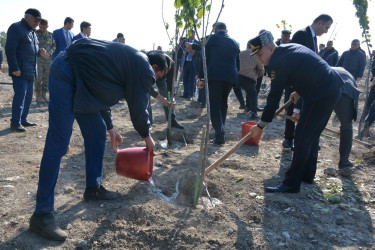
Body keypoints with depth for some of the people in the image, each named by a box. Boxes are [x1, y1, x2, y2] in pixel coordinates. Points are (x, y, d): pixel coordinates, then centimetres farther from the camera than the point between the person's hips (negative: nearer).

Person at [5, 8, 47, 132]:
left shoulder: (32, 31, 19)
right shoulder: (16, 28, -8)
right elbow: (10, 49, -15)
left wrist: (39, 52, 4)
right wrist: (15, 68, -20)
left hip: (30, 71, 9)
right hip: (20, 71, -9)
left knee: (28, 96, 12)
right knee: (20, 96, -8)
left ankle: (23, 119, 22)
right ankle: (15, 123, 0)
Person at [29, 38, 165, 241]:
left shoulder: (131, 61, 20)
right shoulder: (144, 70, -8)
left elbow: (103, 94, 25)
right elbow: (138, 108, -4)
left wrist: (110, 128, 29)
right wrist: (147, 136, 14)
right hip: (66, 73, -11)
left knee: (97, 133, 13)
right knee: (58, 144, -11)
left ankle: (93, 188, 26)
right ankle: (42, 214, -3)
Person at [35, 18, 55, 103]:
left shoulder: (50, 35, 12)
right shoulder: (35, 34, -1)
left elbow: (54, 45, 10)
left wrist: (49, 53, -6)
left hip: (48, 59, 4)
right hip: (38, 59, -4)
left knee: (46, 79, 8)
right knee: (38, 79, -3)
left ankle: (44, 95, 18)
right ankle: (38, 96, 4)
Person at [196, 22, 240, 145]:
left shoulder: (213, 38, 7)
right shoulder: (235, 43, 21)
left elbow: (205, 58, 1)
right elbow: (238, 63, 20)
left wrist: (201, 78, 2)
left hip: (214, 76, -5)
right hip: (231, 77, 5)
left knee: (214, 105, -3)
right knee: (223, 103, 19)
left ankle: (220, 135, -12)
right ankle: (220, 131, 25)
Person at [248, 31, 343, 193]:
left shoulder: (279, 63, -21)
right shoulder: (288, 47, 9)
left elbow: (274, 98, -18)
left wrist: (261, 125, -10)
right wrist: (299, 92, 20)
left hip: (322, 94, -11)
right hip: (331, 88, 11)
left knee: (302, 137, -8)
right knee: (312, 134, 17)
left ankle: (291, 184, -2)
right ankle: (307, 174, 30)